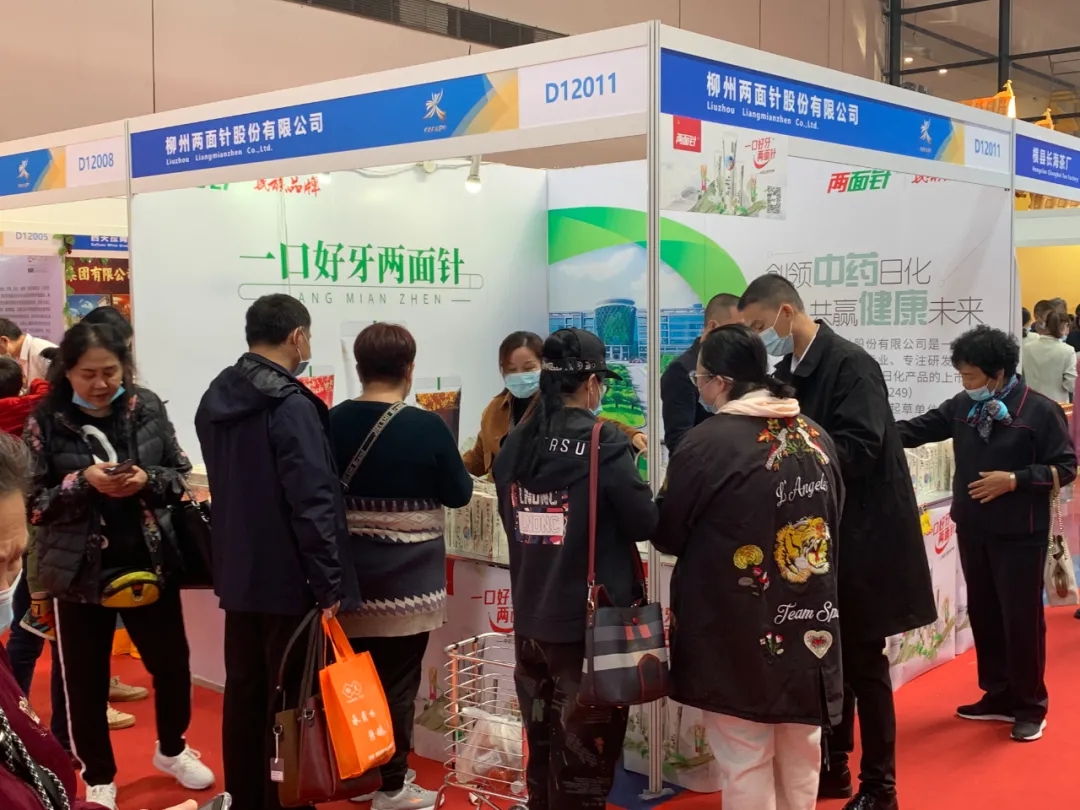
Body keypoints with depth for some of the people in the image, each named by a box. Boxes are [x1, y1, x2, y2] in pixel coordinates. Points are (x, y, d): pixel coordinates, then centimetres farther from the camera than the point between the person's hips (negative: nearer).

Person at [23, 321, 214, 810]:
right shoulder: (45, 423, -9)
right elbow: (32, 504, -8)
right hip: (80, 571, -2)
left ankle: (171, 749, 41)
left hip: (149, 562, 2)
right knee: (86, 680, 9)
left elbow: (181, 474, 4)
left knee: (172, 664, 14)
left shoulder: (148, 409, -2)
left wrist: (148, 480, -16)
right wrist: (83, 482, -23)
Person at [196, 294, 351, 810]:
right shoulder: (291, 406, -19)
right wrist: (329, 584, -19)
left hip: (237, 574, 8)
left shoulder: (215, 400, 8)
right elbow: (313, 503, -23)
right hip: (288, 578, -8)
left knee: (243, 693, 17)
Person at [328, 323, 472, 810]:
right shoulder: (427, 427, -14)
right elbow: (459, 494, -3)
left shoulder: (332, 422, -2)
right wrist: (444, 471, 16)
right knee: (398, 681, 5)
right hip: (407, 579, -4)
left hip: (350, 574, 5)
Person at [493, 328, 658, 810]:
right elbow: (646, 524, -9)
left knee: (542, 749, 18)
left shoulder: (514, 445, 1)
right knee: (584, 756, 5)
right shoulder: (603, 444, -15)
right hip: (591, 622, -6)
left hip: (530, 620, 6)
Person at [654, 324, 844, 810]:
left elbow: (667, 534, -6)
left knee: (745, 758, 7)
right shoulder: (815, 437, 1)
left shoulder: (708, 442, -17)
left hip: (737, 626, -6)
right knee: (801, 752, 20)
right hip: (809, 622, 6)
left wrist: (712, 535, 16)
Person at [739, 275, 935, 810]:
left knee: (863, 661, 3)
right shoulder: (788, 371, 6)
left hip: (861, 536, -7)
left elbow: (858, 450, -25)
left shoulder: (850, 364, -17)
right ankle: (833, 767, 29)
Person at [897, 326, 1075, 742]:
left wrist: (1014, 480, -20)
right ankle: (998, 696, 29)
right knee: (984, 615, 14)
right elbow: (917, 430, 6)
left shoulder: (1040, 410, -11)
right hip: (972, 531, 6)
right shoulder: (962, 407, 3)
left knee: (1021, 618, 1)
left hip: (1019, 535, -6)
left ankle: (1031, 706, 17)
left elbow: (1065, 467, -9)